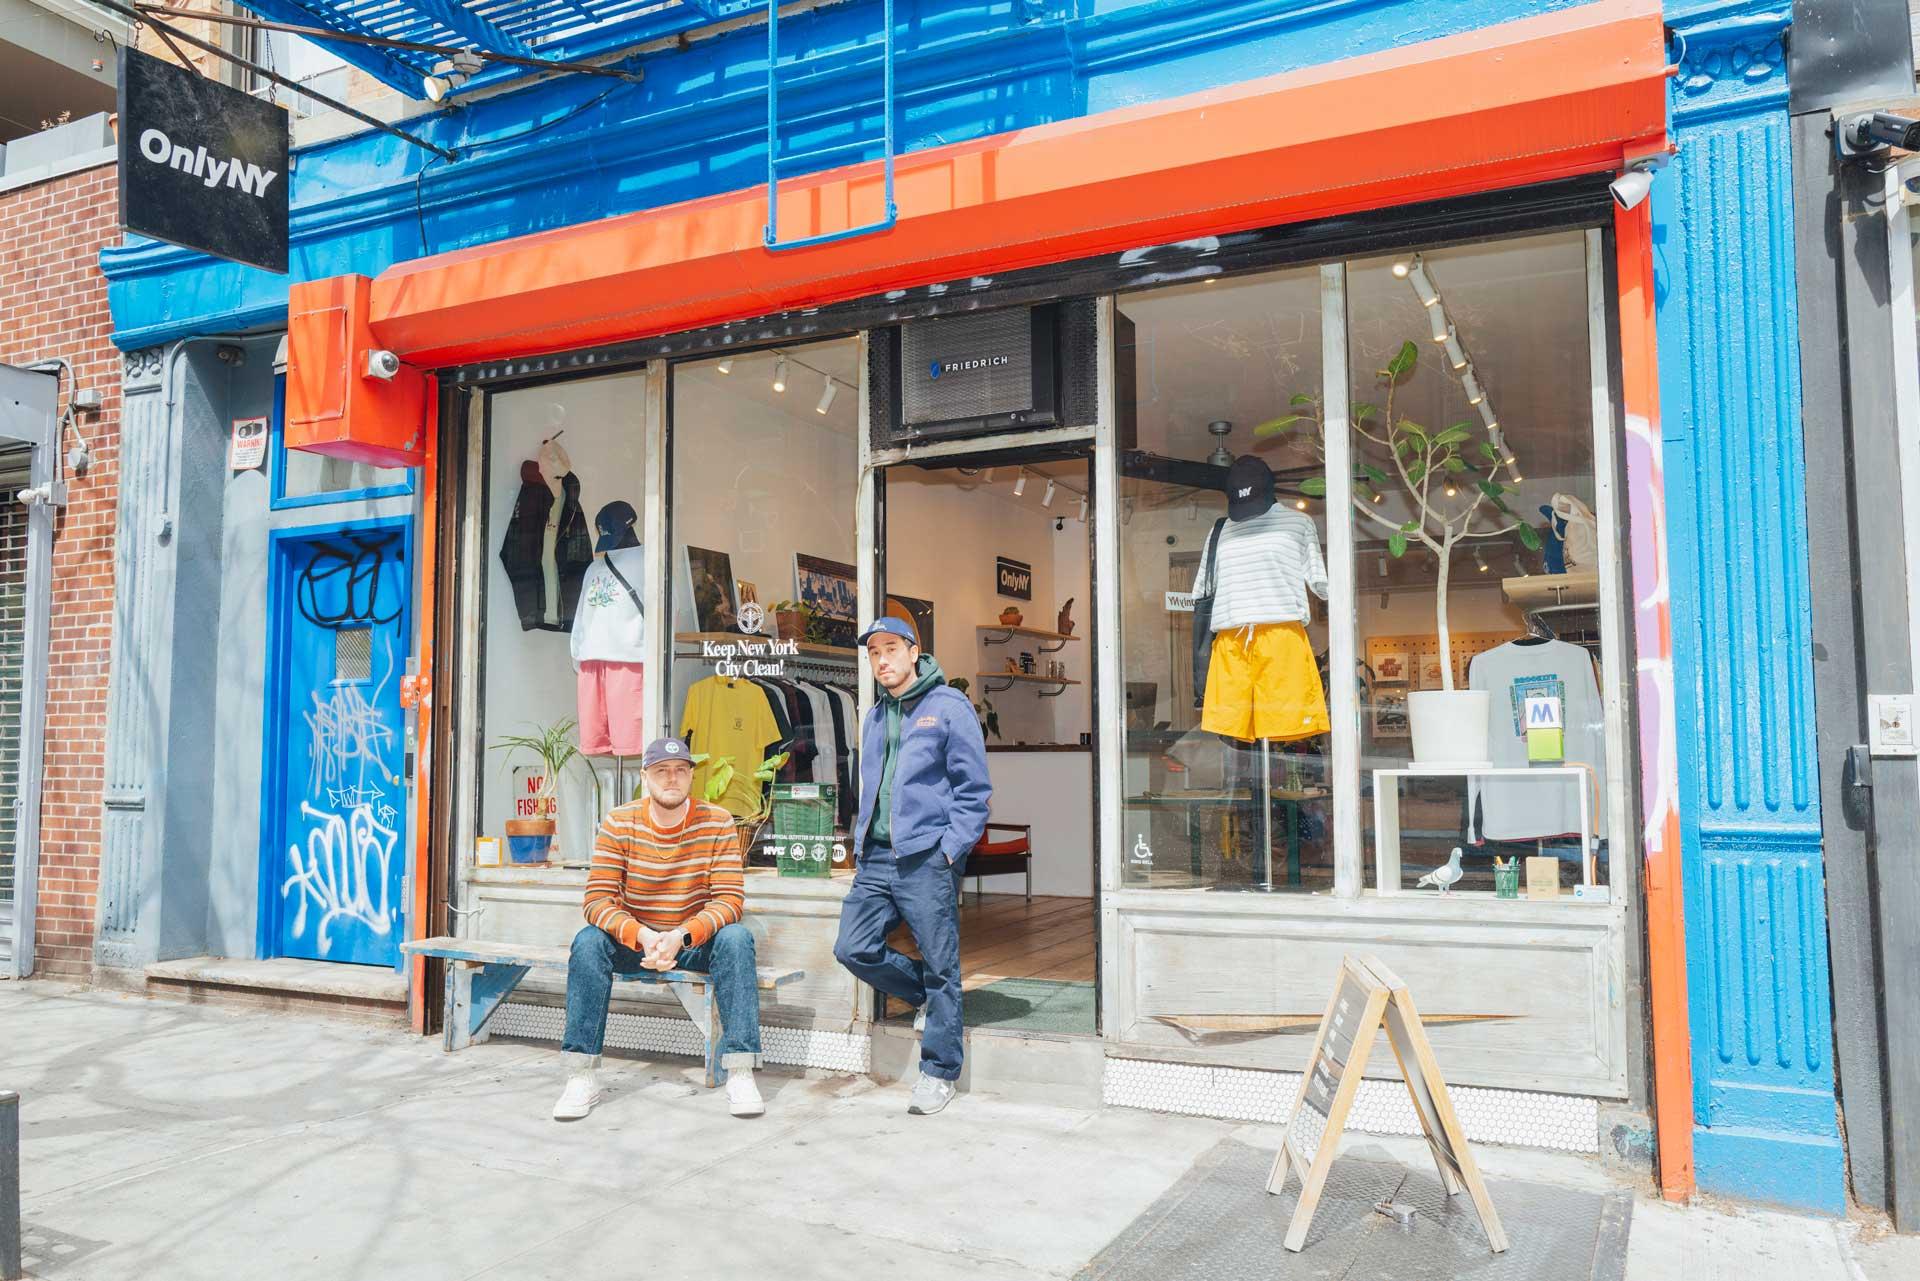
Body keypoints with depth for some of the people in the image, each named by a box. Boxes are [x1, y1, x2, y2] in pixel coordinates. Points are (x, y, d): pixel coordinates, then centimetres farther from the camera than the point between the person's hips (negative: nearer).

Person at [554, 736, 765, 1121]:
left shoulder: (718, 822, -10)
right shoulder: (618, 823, -8)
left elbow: (730, 899, -16)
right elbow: (598, 900, -14)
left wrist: (681, 936, -33)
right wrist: (643, 936, -33)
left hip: (697, 941, -1)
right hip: (634, 939, 1)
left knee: (736, 938, -30)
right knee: (588, 941, -27)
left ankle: (740, 1074, -30)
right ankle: (580, 1077, -24)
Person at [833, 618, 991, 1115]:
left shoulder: (948, 707, -3)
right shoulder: (874, 717, 17)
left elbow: (974, 788, -6)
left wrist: (951, 849, -14)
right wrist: (862, 840, 14)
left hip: (926, 859, -7)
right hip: (876, 859, 7)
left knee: (940, 966, 0)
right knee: (853, 949, 2)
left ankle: (939, 1072, 14)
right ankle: (927, 997, 27)